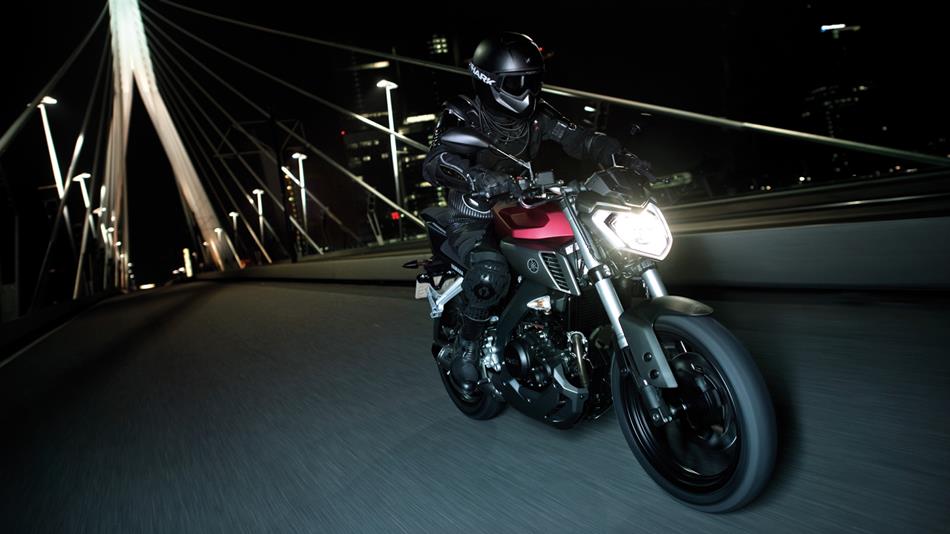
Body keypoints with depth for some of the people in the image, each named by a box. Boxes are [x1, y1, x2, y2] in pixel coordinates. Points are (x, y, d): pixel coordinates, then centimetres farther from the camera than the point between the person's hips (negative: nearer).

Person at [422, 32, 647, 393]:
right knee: (491, 271, -36)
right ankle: (466, 346, -11)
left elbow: (578, 139, -8)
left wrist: (621, 157, -27)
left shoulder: (537, 115, 2)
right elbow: (434, 163, -30)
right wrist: (480, 177, -50)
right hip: (473, 223, -5)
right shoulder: (463, 116, -12)